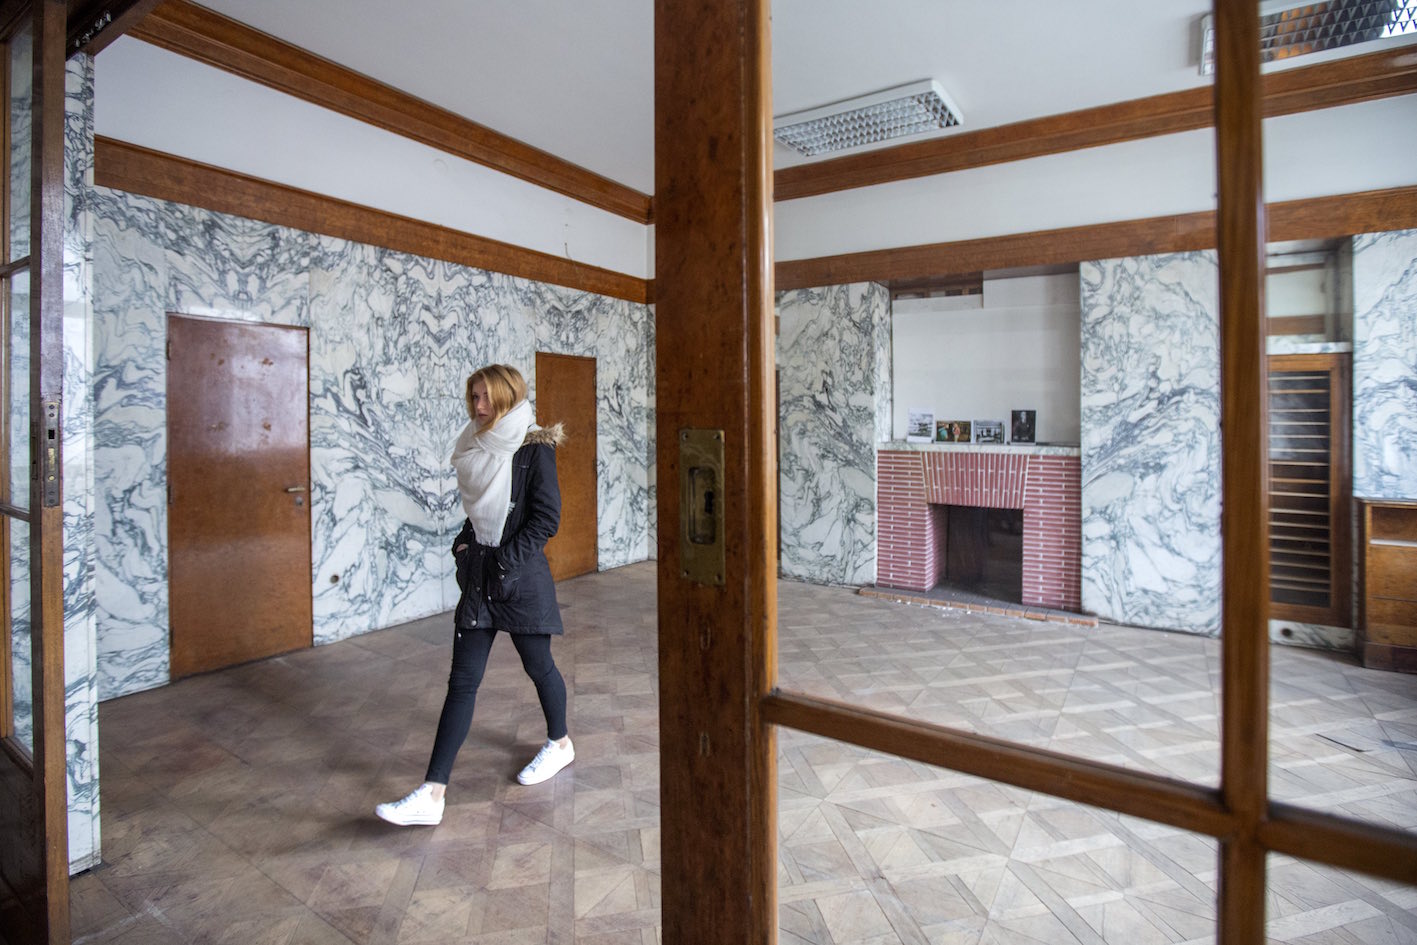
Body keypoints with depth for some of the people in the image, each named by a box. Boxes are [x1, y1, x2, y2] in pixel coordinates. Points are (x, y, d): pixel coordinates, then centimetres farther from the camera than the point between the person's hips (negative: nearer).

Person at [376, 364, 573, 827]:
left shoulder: (535, 450, -11)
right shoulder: (477, 450, 9)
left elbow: (546, 518, -15)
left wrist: (504, 560, -15)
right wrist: (464, 543, 4)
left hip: (522, 580, -6)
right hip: (479, 579, 6)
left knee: (538, 665, 13)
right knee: (462, 681, 5)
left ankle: (560, 743, 39)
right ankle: (432, 794, 10)